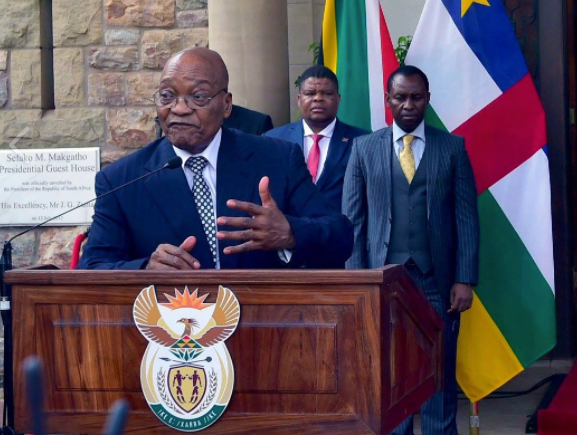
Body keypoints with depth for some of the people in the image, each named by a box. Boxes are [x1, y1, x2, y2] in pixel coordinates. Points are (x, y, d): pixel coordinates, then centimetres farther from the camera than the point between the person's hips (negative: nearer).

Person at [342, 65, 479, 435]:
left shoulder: (452, 147, 6)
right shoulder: (364, 148, 8)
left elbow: (467, 218, 3)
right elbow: (352, 219, 5)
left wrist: (465, 280, -4)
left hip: (436, 281, 0)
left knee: (440, 373, 2)